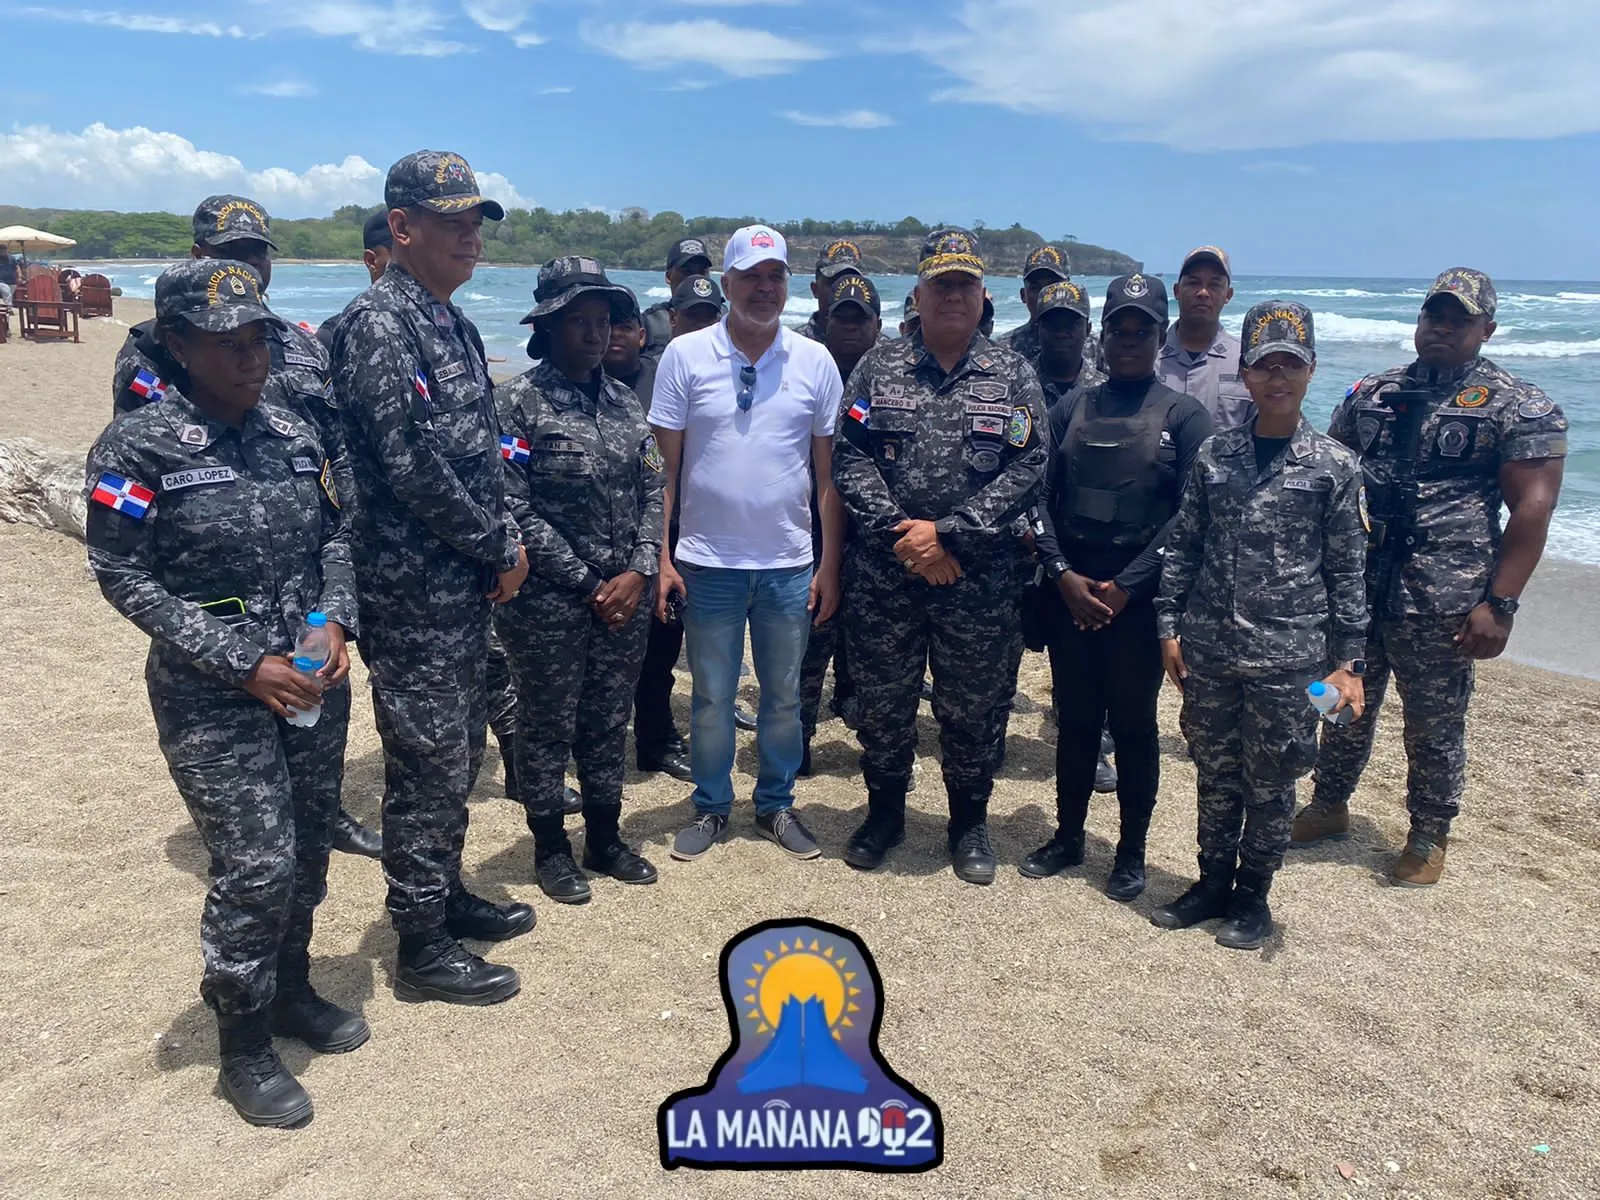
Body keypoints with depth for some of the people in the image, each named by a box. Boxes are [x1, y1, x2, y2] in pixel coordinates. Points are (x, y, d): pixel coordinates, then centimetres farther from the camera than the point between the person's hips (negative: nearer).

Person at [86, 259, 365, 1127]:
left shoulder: (293, 435, 5)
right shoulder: (139, 449, -10)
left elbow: (334, 536, 11)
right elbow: (124, 576, -11)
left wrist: (335, 621, -7)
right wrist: (243, 664, -17)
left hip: (313, 681, 5)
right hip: (212, 699, -5)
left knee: (308, 851, 15)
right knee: (256, 868, -5)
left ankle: (291, 990, 39)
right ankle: (244, 1048, 17)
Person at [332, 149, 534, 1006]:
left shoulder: (451, 323, 13)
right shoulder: (379, 324, -16)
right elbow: (411, 465, -22)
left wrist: (503, 540, 2)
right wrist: (499, 548, -12)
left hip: (466, 587, 9)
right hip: (413, 595, -9)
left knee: (458, 754, 20)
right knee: (427, 767, 1)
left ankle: (445, 894, 37)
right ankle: (422, 950, 16)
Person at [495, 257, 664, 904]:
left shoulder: (625, 402, 9)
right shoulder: (520, 400, -8)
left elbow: (652, 492, 8)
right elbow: (516, 507, -13)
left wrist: (639, 572, -6)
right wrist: (585, 582, -13)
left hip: (626, 595, 5)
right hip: (551, 601, -5)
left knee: (609, 723, 15)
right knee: (547, 727, 9)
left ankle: (605, 838, 31)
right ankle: (550, 848, 26)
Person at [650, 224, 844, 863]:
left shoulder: (815, 362, 2)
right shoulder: (685, 355, -2)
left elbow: (828, 474, 4)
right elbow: (665, 468, 0)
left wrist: (829, 565, 1)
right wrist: (661, 558, -5)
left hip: (789, 564, 2)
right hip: (708, 561, -1)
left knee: (784, 696, 13)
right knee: (712, 697, 11)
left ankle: (776, 804, 31)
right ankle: (711, 807, 28)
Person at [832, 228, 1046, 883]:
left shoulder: (1014, 376, 4)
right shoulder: (877, 369, 6)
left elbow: (1028, 469, -5)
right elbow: (850, 460, -1)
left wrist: (947, 532, -14)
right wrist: (900, 532, -13)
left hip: (982, 578, 0)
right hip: (885, 572, 1)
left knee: (975, 706, 9)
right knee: (882, 699, 11)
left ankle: (970, 821, 30)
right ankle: (883, 811, 32)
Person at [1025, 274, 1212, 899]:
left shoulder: (1184, 416, 0)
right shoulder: (1070, 410, 9)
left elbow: (1191, 516, -8)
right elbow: (1040, 497, 4)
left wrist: (1126, 584, -12)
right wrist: (1063, 573, -8)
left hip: (1139, 598, -3)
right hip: (1070, 591, 3)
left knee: (1134, 723, 6)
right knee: (1074, 718, 12)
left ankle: (1132, 851, 20)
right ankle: (1067, 837, 27)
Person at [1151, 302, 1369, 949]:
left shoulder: (1334, 465, -3)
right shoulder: (1214, 455, 3)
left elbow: (1348, 570, -1)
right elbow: (1181, 547, 7)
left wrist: (1348, 662, -3)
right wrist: (1169, 627, 2)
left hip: (1287, 656, -2)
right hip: (1208, 648, 3)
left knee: (1270, 784, 9)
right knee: (1214, 773, 14)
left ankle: (1253, 895, 27)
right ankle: (1213, 883, 31)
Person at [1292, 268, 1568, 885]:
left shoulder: (1520, 408, -3)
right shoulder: (1371, 394, 10)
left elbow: (1533, 506, -9)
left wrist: (1499, 603, -16)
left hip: (1439, 603, -4)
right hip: (1353, 588, 4)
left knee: (1435, 726, 8)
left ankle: (1428, 836, 26)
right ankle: (1328, 807, 34)